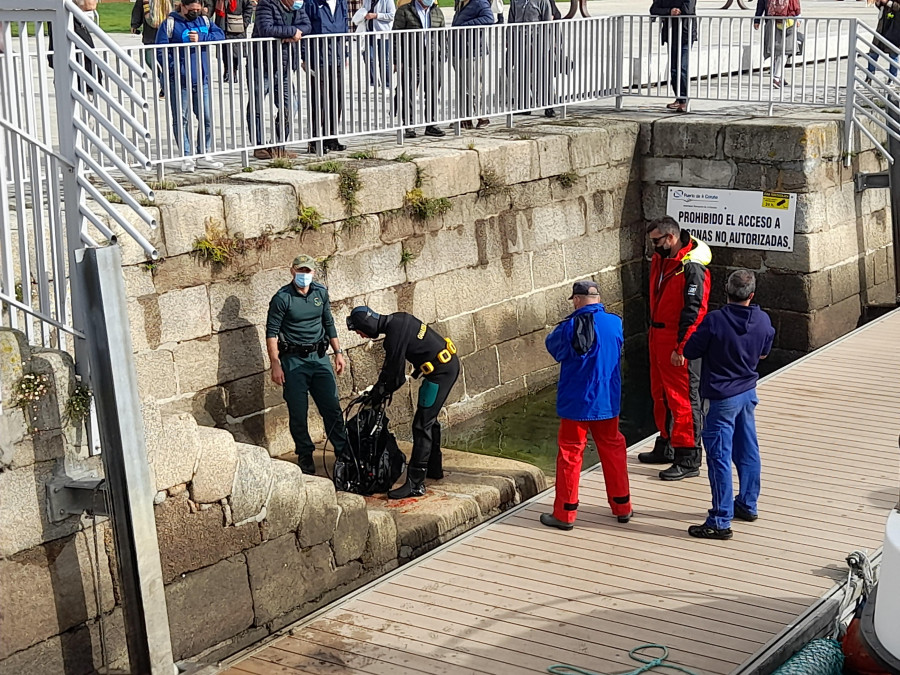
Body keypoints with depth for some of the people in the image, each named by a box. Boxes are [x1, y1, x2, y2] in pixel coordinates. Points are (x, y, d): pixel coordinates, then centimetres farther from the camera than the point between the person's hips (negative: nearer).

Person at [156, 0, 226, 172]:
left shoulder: (204, 21, 12)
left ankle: (203, 155, 20)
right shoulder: (169, 24, -3)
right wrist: (174, 69, -19)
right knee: (180, 120, 1)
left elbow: (220, 35, -2)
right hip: (179, 82, -5)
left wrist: (200, 39, -14)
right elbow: (161, 52, -9)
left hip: (201, 81, 5)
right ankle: (187, 158, 7)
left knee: (207, 118, 7)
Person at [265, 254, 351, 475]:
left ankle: (344, 453, 13)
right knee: (298, 412, 2)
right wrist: (275, 365, -14)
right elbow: (271, 333, -9)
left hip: (319, 357, 4)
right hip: (294, 360, -4)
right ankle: (305, 456, 16)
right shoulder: (282, 298, -10)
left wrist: (338, 352, 14)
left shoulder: (321, 292, 5)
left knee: (332, 407, 4)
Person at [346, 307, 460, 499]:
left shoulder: (395, 336, -23)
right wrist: (378, 388, 15)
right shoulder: (397, 319, 6)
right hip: (450, 363, 10)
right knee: (430, 419, 24)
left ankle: (415, 484, -10)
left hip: (440, 372, -10)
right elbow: (392, 365, 17)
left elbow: (396, 376, -15)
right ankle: (434, 468, 38)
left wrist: (378, 394, 1)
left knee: (422, 425, -10)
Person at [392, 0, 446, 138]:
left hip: (433, 60, 4)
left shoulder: (437, 12, 14)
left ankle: (431, 125, 15)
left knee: (432, 93, 6)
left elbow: (442, 37, 18)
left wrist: (441, 59, 11)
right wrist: (398, 61, -9)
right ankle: (408, 126, 2)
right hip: (411, 60, -4)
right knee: (408, 93, -3)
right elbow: (397, 37, -3)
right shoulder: (404, 11, -1)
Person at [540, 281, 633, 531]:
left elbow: (553, 345, 2)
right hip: (607, 401, 3)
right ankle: (622, 507, 25)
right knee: (613, 449, 17)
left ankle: (565, 513, 9)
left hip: (575, 403, -3)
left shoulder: (570, 327, -16)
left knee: (570, 454, 6)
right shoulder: (615, 323, -4)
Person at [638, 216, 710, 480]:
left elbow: (693, 311, -21)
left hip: (680, 342, -9)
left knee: (683, 399, -5)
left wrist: (681, 348, -22)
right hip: (658, 337, 9)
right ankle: (666, 447, 33)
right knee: (661, 395, 19)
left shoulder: (691, 267, -19)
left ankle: (688, 461, 0)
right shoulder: (660, 259, 9)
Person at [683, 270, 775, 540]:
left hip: (721, 397, -6)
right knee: (748, 449, 19)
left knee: (719, 457, -3)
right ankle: (747, 505, 34)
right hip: (748, 392, 6)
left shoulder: (715, 321, -22)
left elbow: (690, 351, -11)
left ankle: (720, 522, -1)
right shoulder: (763, 320, -5)